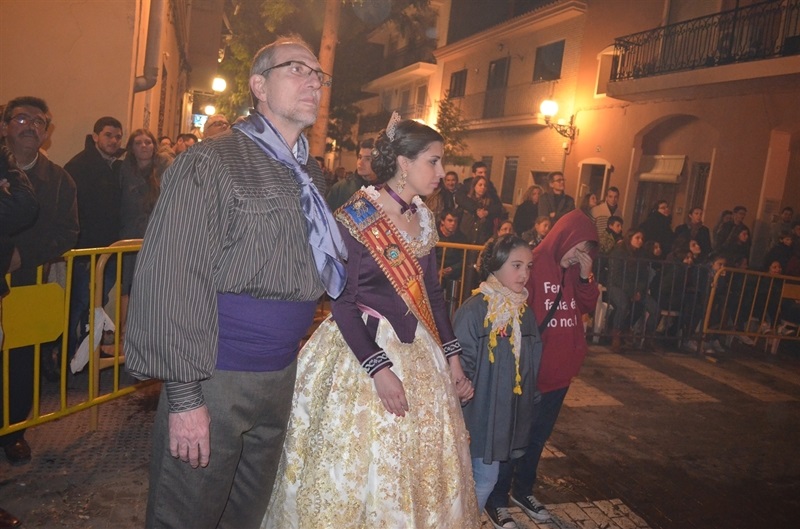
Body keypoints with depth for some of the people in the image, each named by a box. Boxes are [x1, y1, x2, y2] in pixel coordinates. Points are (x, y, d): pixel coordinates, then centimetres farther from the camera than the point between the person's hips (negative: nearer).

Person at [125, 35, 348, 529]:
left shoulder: (314, 174, 11)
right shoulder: (210, 162, -12)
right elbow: (170, 278, -17)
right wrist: (184, 394, -18)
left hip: (283, 374, 7)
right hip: (216, 378, -6)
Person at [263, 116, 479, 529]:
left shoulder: (423, 217, 6)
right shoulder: (356, 217, -15)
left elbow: (432, 292, 12)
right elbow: (342, 302, -17)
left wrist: (451, 354, 8)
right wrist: (378, 368, -22)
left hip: (416, 351, 7)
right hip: (361, 348, -7)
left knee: (418, 464, 17)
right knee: (356, 468, 6)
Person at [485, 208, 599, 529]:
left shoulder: (574, 269, 5)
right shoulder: (534, 264, -17)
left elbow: (587, 307, 6)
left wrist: (586, 277, -9)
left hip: (561, 370, 7)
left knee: (539, 435, 20)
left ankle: (523, 490, 39)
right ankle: (497, 500, 22)